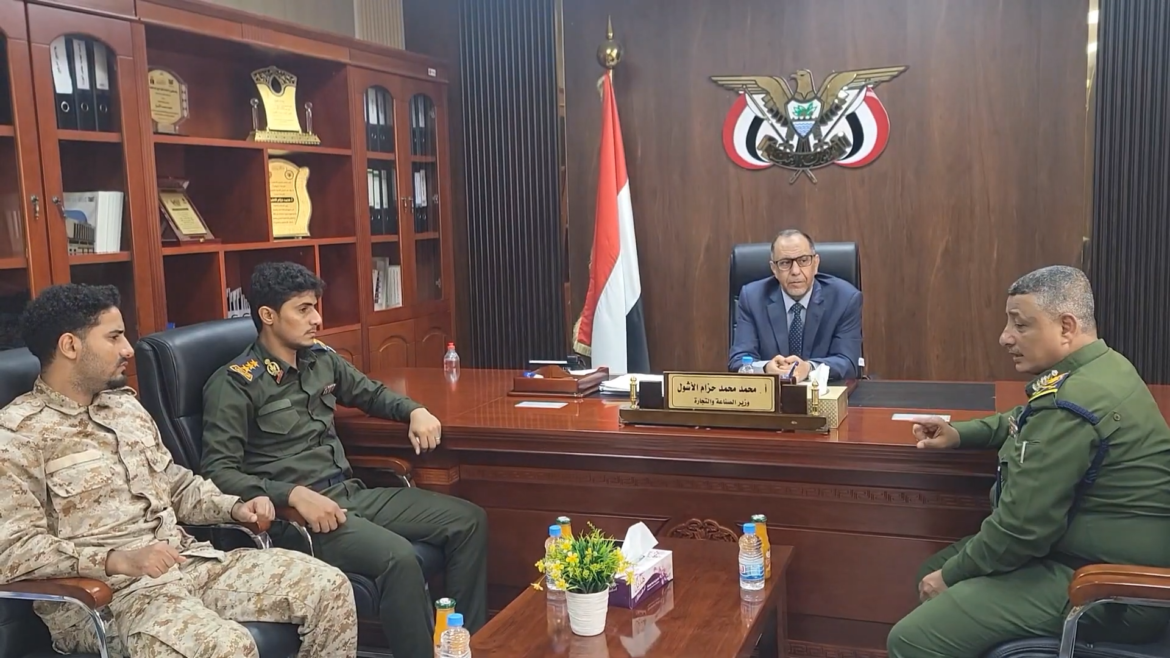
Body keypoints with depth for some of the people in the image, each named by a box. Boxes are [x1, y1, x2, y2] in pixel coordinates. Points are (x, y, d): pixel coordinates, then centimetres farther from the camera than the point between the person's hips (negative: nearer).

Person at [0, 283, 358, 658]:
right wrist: (119, 559, -27)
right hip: (102, 592, -7)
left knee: (329, 587, -7)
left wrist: (235, 507, 6)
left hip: (188, 561, 7)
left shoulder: (126, 406, 17)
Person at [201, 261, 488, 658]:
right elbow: (217, 473, -15)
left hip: (352, 494, 8)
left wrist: (415, 411, 9)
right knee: (398, 557, -34)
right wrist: (294, 495, -26)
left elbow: (372, 393, 30)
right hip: (295, 512, -8)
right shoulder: (234, 385, -8)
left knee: (469, 521, -2)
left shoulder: (321, 359, 12)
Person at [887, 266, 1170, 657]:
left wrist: (952, 574, -10)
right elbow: (1027, 421, 27)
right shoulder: (1100, 366, 7)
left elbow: (1023, 525, -26)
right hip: (1111, 558, 11)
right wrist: (959, 434, 11)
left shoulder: (1071, 404, -26)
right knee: (932, 572, 19)